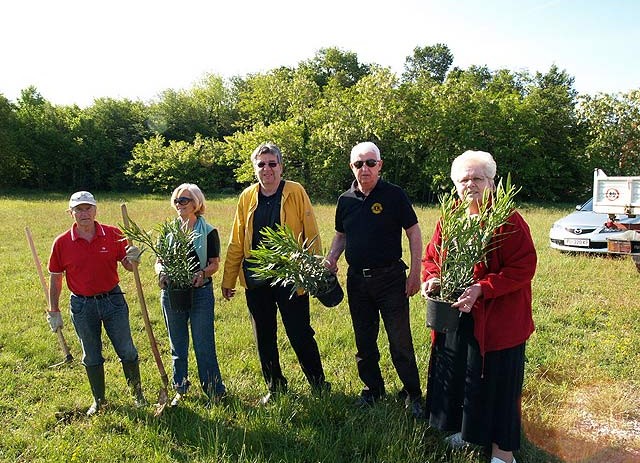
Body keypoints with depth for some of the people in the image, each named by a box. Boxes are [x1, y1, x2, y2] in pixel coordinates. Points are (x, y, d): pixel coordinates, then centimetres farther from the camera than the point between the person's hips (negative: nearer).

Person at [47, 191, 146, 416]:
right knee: (92, 357, 14)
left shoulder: (113, 235, -6)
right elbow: (55, 279, 4)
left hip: (113, 299, 0)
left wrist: (132, 259, -22)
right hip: (82, 306, 1)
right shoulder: (62, 243, -6)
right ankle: (98, 400, 33)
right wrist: (54, 312, 6)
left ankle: (137, 394, 27)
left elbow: (128, 266, 2)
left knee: (127, 352, 7)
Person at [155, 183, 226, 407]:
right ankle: (180, 389, 28)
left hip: (200, 292, -3)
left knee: (204, 345, -1)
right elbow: (159, 261, 10)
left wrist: (202, 274, -22)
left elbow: (214, 263, -2)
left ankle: (215, 390, 12)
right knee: (177, 346, 14)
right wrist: (161, 273, -12)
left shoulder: (208, 231, -1)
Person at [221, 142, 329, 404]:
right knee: (264, 338, 14)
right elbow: (236, 242, 9)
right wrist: (228, 279, 10)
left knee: (300, 335, 3)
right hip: (256, 281, 4)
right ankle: (275, 387, 32)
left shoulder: (296, 192, -5)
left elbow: (311, 236, -6)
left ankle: (319, 385, 24)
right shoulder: (247, 197, 5)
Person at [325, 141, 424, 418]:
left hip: (390, 278, -4)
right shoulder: (345, 200, 6)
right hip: (357, 280, 5)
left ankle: (412, 393, 17)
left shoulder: (394, 195, -6)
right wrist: (331, 259, 0)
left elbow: (414, 234, -3)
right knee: (364, 341, 15)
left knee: (400, 340, 0)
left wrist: (415, 273, -8)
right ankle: (373, 388, 33)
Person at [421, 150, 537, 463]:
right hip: (454, 317, 6)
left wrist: (482, 290, -27)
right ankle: (467, 429, 43)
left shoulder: (509, 221, -13)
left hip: (497, 318, -6)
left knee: (495, 379, 6)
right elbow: (431, 257, 14)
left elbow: (523, 268, -18)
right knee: (456, 373, 19)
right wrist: (431, 279, -8)